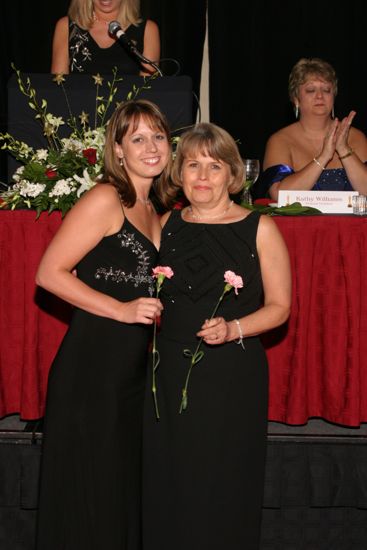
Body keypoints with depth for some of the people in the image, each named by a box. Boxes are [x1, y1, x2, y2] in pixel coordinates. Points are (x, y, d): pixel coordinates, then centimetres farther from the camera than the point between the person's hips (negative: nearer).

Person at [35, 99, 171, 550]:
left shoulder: (151, 213, 16)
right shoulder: (105, 199, -9)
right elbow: (50, 272, -16)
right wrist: (122, 310, -19)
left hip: (132, 374, 8)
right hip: (89, 372, -8)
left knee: (124, 492, 15)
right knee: (86, 501, 1)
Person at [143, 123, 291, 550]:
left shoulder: (259, 229, -3)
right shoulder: (166, 226, 8)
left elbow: (278, 306, -4)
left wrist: (233, 329, -18)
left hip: (233, 374, -3)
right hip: (170, 370, 3)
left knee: (222, 487, 2)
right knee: (165, 480, 8)